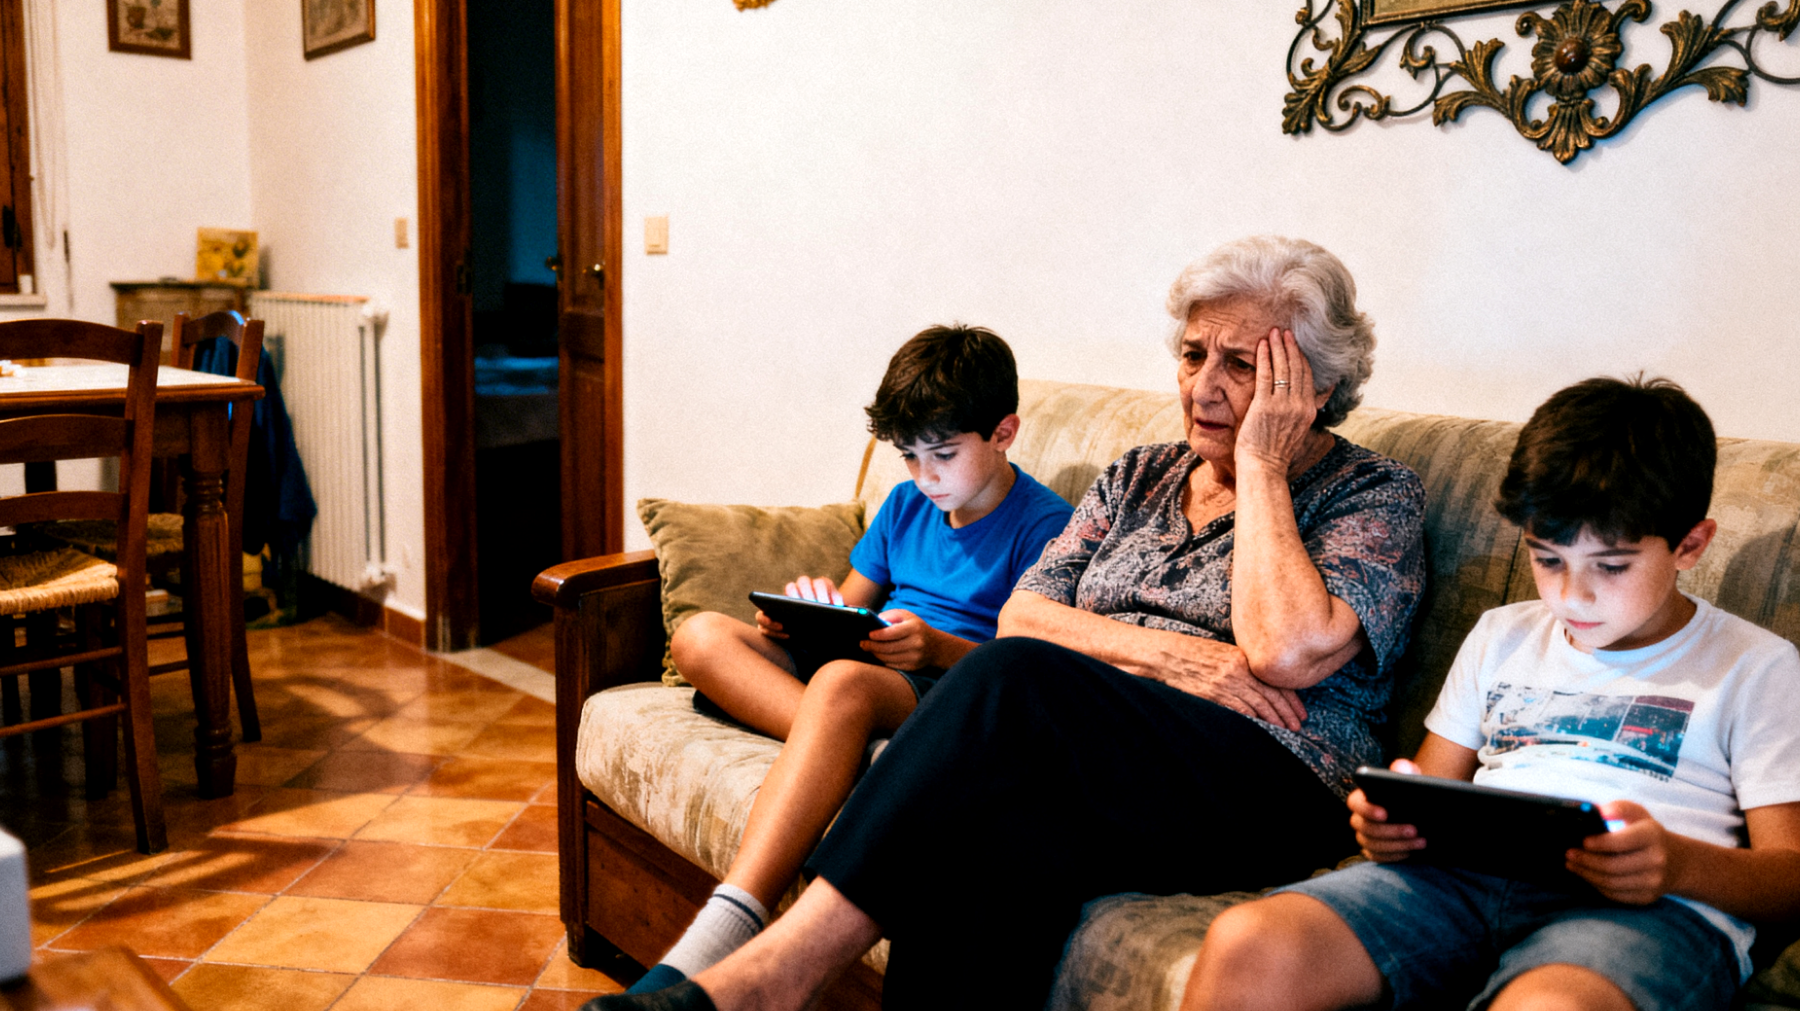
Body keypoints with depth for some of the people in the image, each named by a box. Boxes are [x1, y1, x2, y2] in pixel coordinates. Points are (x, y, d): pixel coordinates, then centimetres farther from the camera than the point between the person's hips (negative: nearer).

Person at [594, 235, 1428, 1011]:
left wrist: (1260, 465, -5)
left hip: (1266, 794, -4)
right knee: (994, 834, -35)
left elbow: (1286, 650, -14)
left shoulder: (1378, 495, 6)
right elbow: (1021, 616, 9)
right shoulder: (1138, 477, 22)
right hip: (1087, 758, 4)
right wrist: (1163, 652, -8)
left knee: (1020, 681, -33)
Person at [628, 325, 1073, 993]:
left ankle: (707, 952, -52)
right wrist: (807, 609, 0)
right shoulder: (905, 504, 19)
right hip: (865, 660, 8)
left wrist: (940, 647, -23)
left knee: (843, 682, -41)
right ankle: (852, 750, -39)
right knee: (700, 635, -13)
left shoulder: (1046, 525, -3)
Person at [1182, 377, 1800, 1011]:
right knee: (1245, 943, -27)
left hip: (1648, 908, -3)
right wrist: (1390, 818, 0)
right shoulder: (1502, 636, 27)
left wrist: (1679, 863, -17)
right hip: (1466, 873, 4)